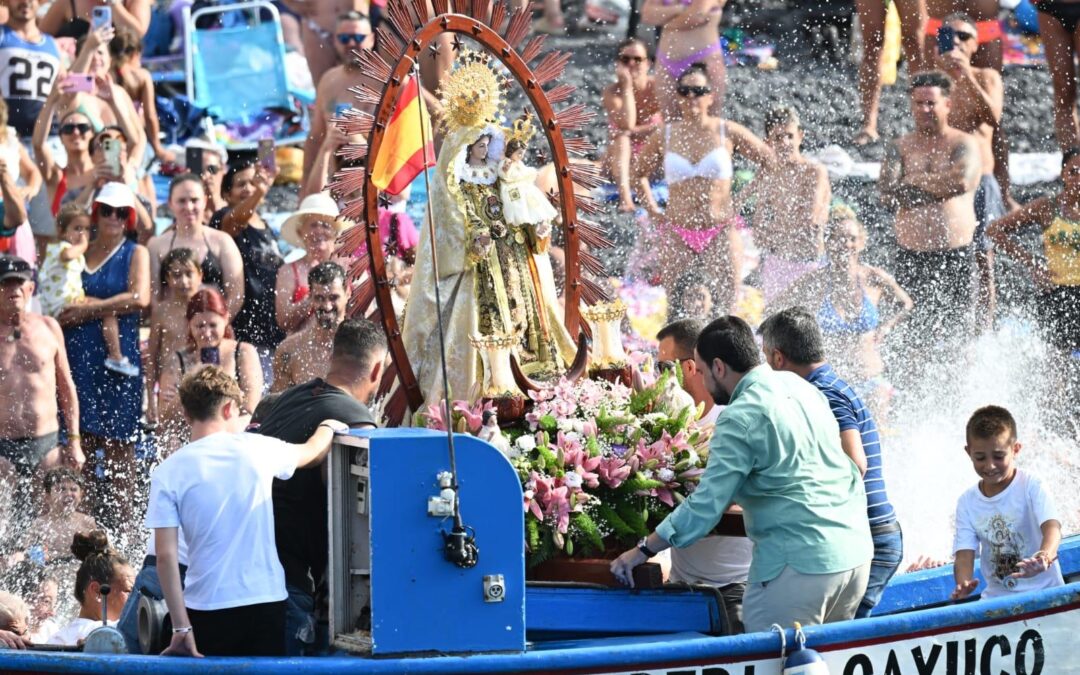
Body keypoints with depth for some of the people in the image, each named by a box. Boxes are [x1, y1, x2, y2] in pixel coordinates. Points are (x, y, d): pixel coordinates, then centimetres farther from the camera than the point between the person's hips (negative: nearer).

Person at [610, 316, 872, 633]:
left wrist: (642, 551, -5)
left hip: (799, 563, -8)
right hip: (855, 552, 8)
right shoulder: (800, 387, 12)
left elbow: (706, 506, -13)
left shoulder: (740, 418, -11)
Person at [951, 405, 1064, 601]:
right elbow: (965, 554, -2)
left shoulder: (1031, 487, -6)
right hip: (996, 597, 4)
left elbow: (1052, 527, -22)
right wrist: (963, 584, -26)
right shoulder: (967, 502, 5)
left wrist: (1045, 556, -46)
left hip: (1042, 591, -4)